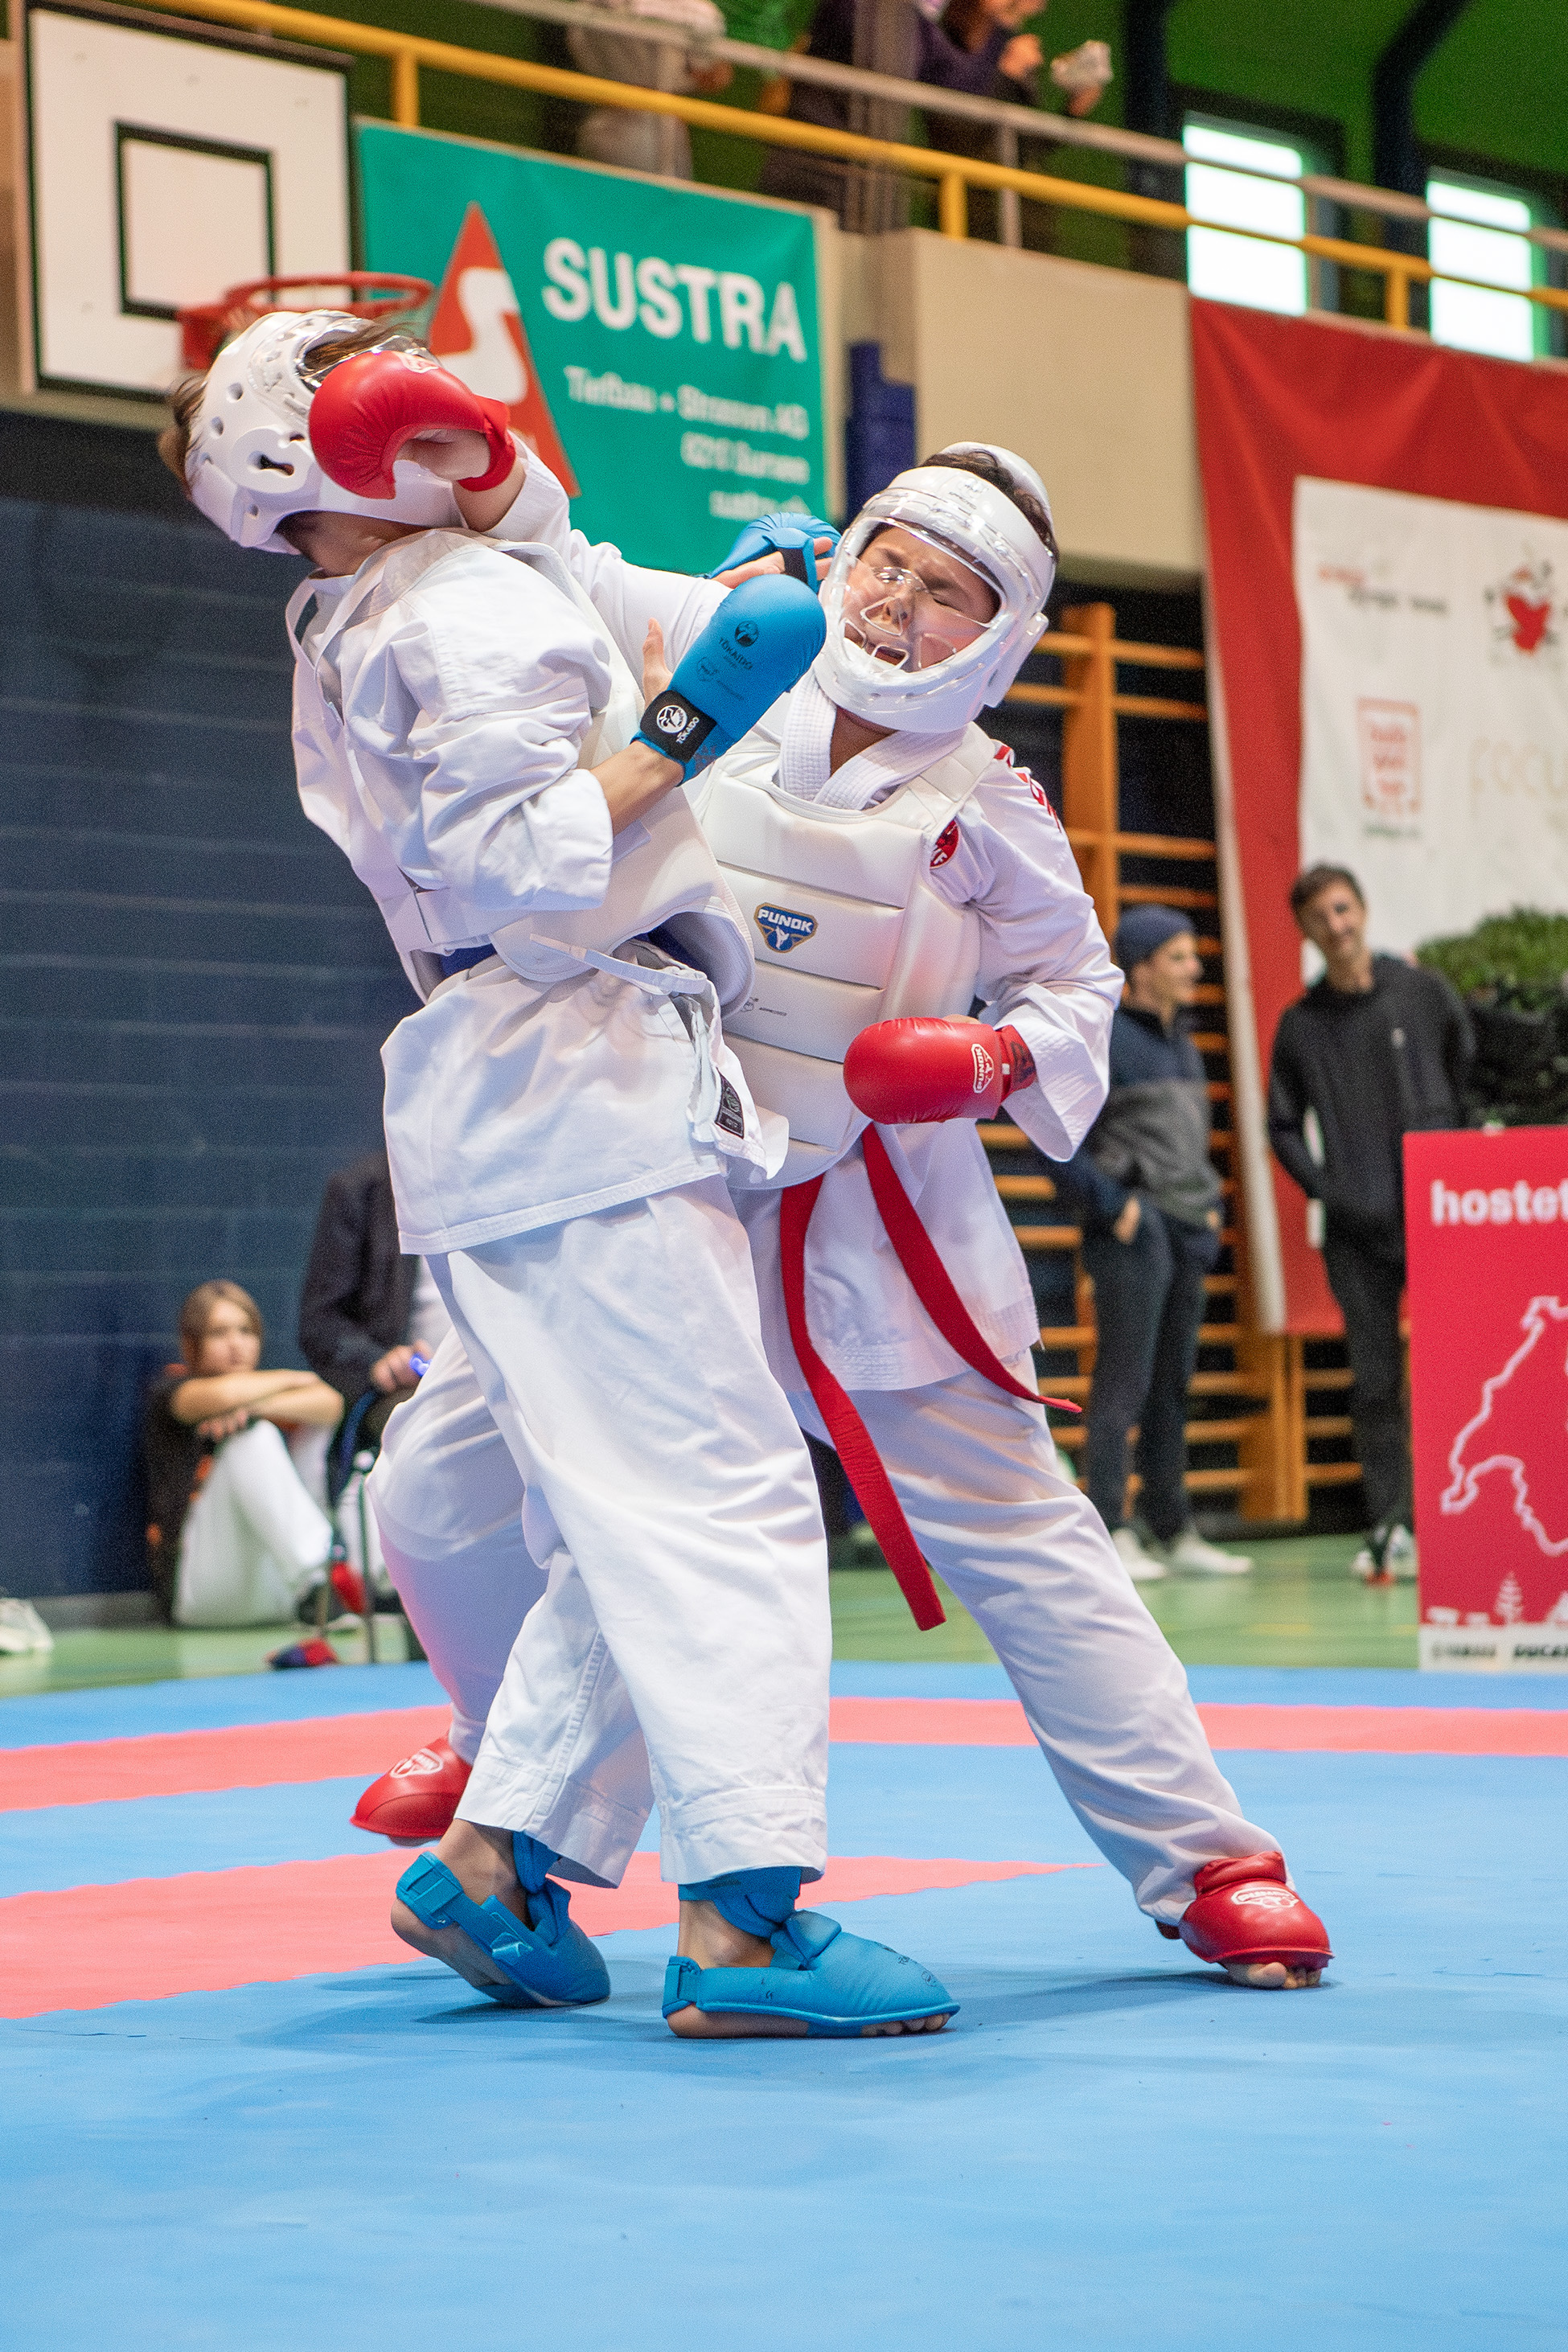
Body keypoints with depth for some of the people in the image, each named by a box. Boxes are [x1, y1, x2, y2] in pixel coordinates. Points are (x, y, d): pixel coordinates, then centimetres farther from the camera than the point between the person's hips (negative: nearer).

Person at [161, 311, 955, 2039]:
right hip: (580, 1088, -10)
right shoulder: (479, 610, -10)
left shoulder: (355, 639, 21)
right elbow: (532, 872, -20)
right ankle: (745, 1916, -16)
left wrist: (733, 605, 27)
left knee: (623, 1512, 14)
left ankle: (498, 1859, 15)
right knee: (718, 1491, -13)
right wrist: (691, 715, -15)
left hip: (492, 1104, 10)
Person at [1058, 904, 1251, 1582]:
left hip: (1188, 1231, 8)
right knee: (1124, 1380, -10)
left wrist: (1210, 1204, 15)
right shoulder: (1102, 1038, -7)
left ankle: (1173, 1532, 14)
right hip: (1133, 1231, -8)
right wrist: (1112, 1205, -15)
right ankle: (1109, 1534, -10)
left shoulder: (1182, 1042, 18)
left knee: (1172, 1385, 10)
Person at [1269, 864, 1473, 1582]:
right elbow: (1284, 1126, 14)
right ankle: (1389, 1527, 5)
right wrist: (1326, 1191, 0)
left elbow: (1477, 1074, 11)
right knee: (1375, 1382, 1)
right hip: (1356, 1228, 1)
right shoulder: (1300, 1023, 8)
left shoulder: (1423, 992, 5)